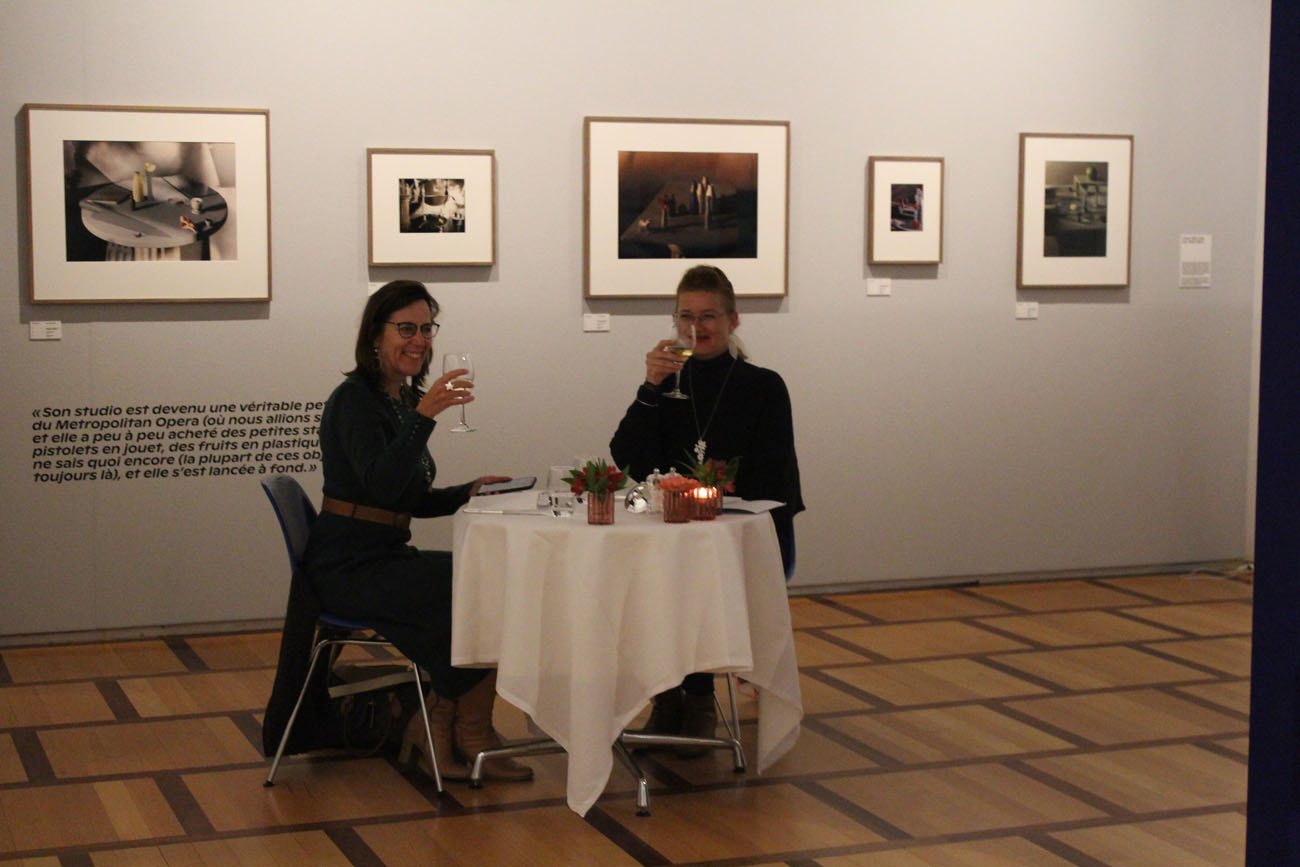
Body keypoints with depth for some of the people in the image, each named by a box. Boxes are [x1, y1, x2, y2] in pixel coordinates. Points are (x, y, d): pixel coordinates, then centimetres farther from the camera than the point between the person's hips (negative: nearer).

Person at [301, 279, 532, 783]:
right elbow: (381, 485, -28)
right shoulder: (354, 400, -11)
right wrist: (424, 415, -36)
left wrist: (469, 492, 8)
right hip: (348, 567, -9)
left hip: (385, 558, 9)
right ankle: (469, 734, -5)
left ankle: (438, 728, -3)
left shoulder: (402, 399, 16)